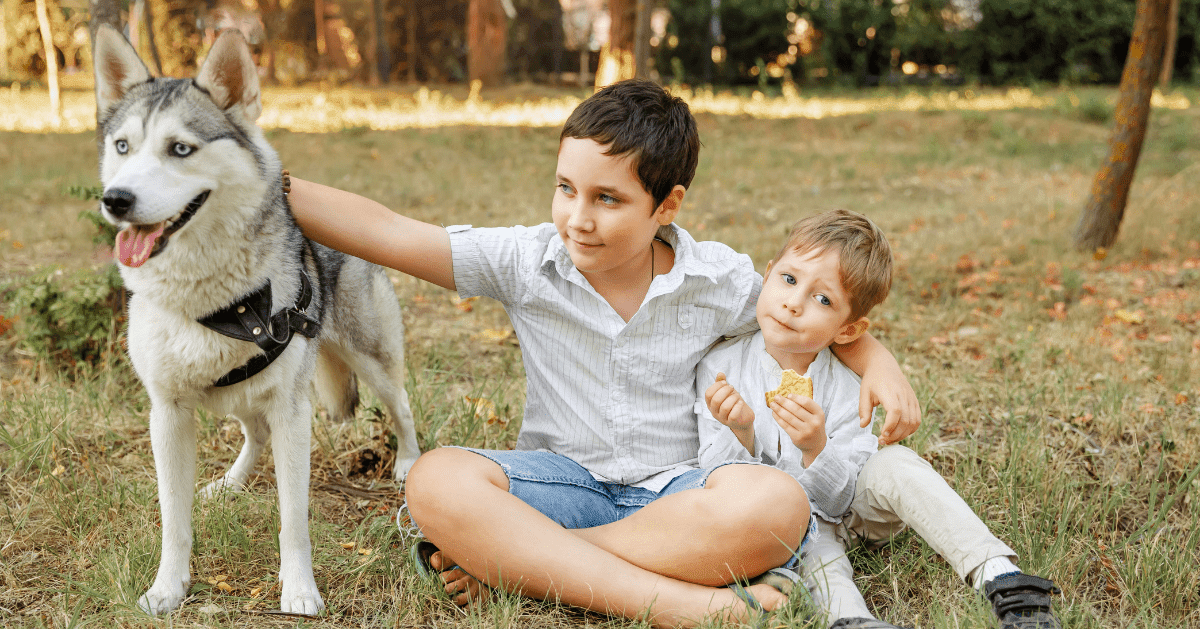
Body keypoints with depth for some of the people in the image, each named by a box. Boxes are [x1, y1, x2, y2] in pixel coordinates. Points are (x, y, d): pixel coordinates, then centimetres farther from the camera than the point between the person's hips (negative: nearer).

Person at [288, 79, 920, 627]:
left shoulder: (722, 280, -1)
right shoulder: (525, 262, -4)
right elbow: (384, 233, -10)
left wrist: (880, 364, -5)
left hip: (673, 490, 0)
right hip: (563, 479, 0)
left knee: (775, 504, -35)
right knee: (437, 481, -31)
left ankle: (506, 558, -26)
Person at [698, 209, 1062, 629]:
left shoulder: (848, 388, -19)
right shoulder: (722, 366, -17)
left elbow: (836, 503, -19)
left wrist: (818, 450, -40)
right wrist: (741, 434, -37)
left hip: (832, 504, 1)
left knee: (894, 463, -27)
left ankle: (1003, 581, -33)